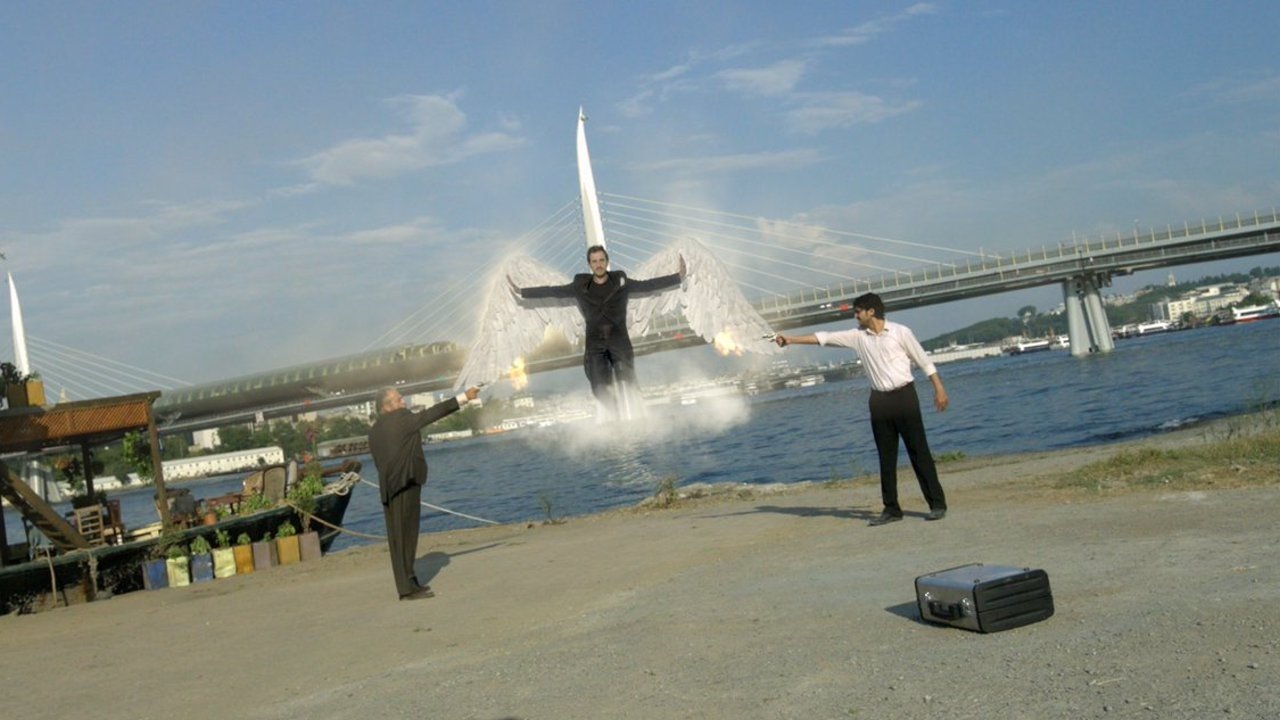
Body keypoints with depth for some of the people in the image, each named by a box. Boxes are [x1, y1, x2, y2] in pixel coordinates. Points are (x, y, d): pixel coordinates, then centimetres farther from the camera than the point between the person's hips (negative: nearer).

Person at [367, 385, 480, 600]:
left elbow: (380, 461, 16)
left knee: (399, 537, 12)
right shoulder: (401, 419, -9)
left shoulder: (374, 431, 14)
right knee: (405, 535, -6)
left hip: (388, 489, 8)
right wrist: (463, 398, -5)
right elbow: (431, 414, -9)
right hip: (406, 484, -8)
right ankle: (408, 587, -4)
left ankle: (408, 583, 20)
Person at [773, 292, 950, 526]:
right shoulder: (857, 336, 5)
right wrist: (790, 339, -1)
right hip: (879, 400, 4)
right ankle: (891, 509, 12)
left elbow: (923, 361, 1)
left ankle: (937, 504, 2)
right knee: (886, 457, 6)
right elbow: (824, 338, 3)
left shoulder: (900, 332, -4)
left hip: (904, 396, -4)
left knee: (919, 451, -3)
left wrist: (939, 389, -2)